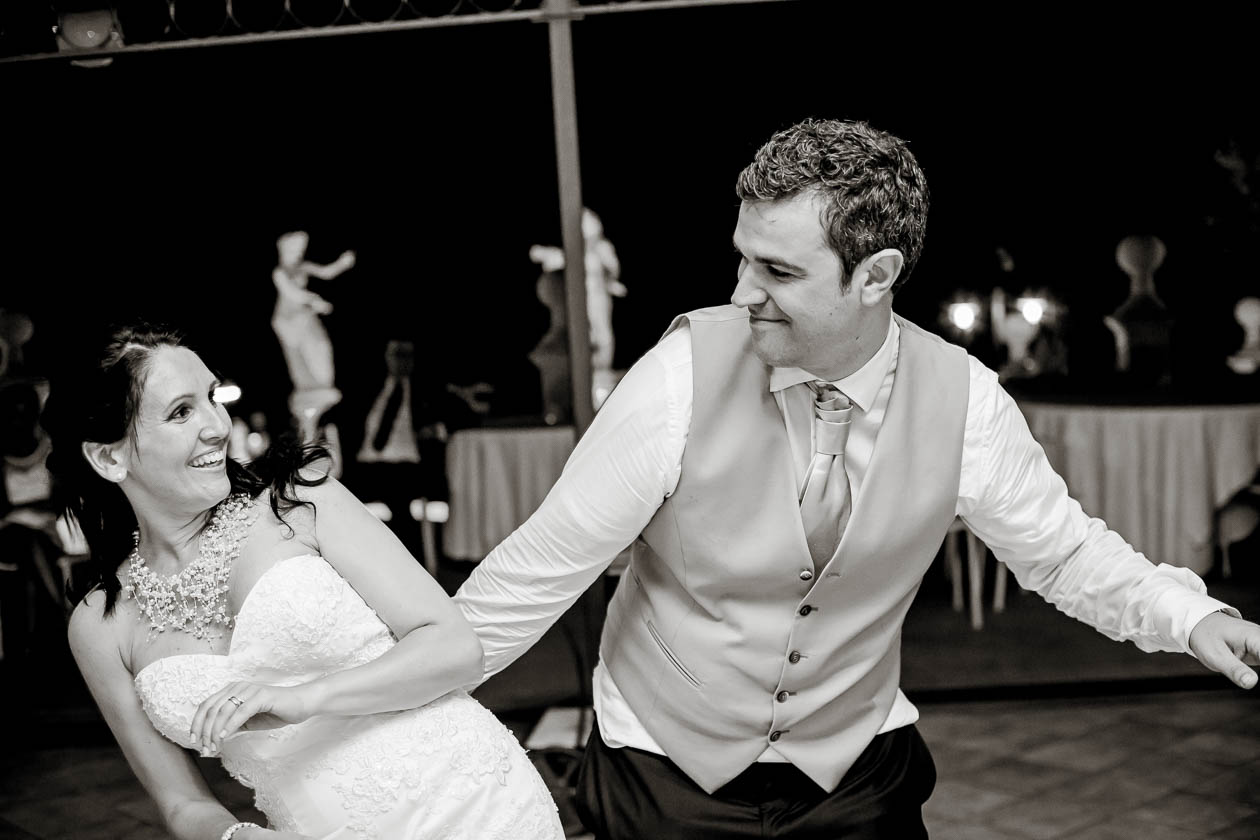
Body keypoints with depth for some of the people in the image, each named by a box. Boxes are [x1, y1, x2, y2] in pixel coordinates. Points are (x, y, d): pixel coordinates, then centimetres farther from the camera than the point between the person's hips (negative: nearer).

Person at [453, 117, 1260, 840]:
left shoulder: (964, 398, -15)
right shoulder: (687, 371, -22)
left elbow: (1062, 546, 1)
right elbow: (550, 559, -15)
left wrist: (1191, 614, -14)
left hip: (856, 772, 2)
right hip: (666, 775, -1)